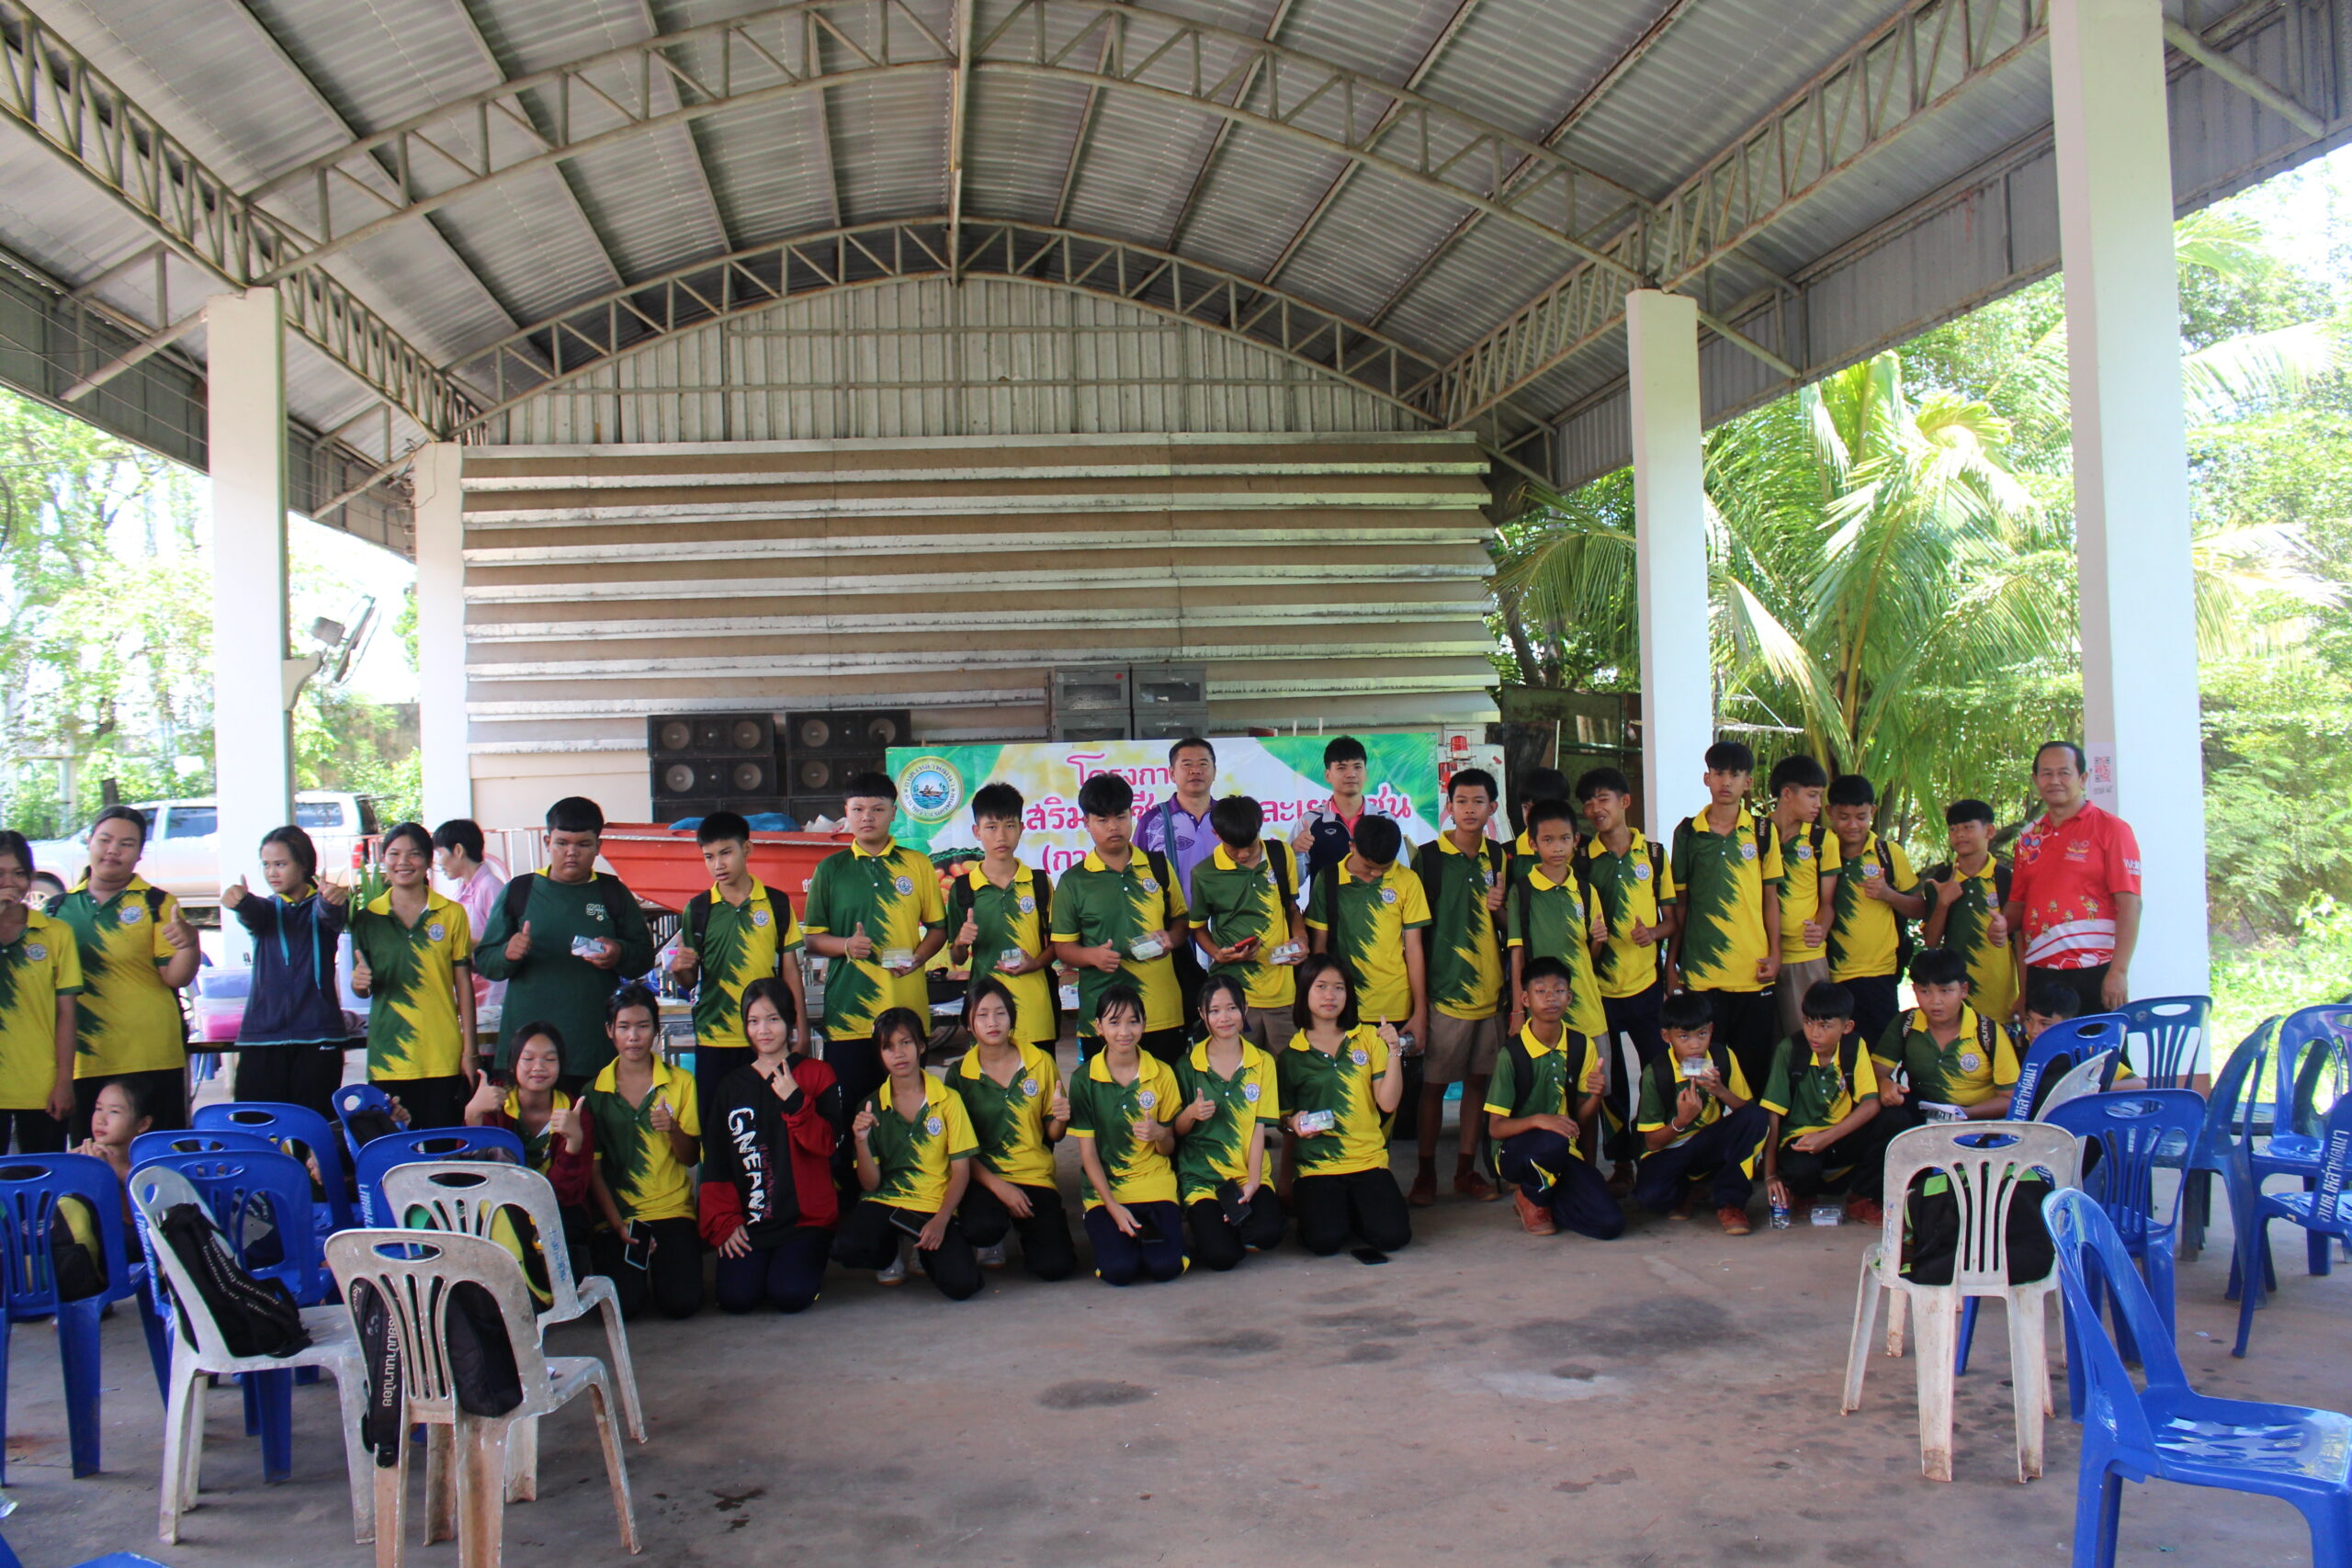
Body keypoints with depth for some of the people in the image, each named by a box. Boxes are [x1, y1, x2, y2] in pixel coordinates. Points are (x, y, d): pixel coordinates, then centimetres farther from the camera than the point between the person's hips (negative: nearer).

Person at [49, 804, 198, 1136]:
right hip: (81, 1062, 3)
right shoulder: (60, 907, 10)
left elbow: (175, 977, -8)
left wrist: (189, 943, -27)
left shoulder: (157, 904, 0)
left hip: (148, 1061, -3)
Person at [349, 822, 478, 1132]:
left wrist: (469, 1051, 0)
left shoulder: (451, 914, 4)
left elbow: (464, 985, 5)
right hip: (387, 1057, 1)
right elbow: (363, 990, 12)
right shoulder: (367, 917, 6)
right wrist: (359, 982, -12)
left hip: (443, 1058, -1)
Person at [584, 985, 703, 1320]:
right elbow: (592, 1167, 0)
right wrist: (616, 1223, -12)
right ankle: (637, 1261, 13)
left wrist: (673, 1129, -17)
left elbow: (690, 1157, 4)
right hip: (616, 1213, 0)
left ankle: (657, 1261, 15)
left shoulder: (680, 1083, 5)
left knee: (681, 1303, -18)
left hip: (671, 1208, 1)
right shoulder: (595, 1091, 3)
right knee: (621, 1306, -20)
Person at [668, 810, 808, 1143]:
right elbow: (690, 979, 9)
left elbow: (790, 969, 8)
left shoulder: (776, 904, 4)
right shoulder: (697, 909, 5)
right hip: (714, 1037, 1)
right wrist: (679, 969, -14)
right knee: (714, 1126, 0)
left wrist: (801, 1029, 5)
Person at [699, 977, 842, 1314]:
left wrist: (795, 1101, -20)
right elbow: (715, 1164, 9)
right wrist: (724, 1222, -2)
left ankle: (806, 1263, 11)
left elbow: (827, 1144, -7)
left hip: (807, 1216, -2)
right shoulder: (731, 1086, 11)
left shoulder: (816, 1074, 4)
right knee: (735, 1297, -19)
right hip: (748, 1221, 2)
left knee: (790, 1295, -23)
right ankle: (754, 1263, 14)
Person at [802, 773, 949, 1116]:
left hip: (906, 1010, 0)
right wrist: (846, 945, -12)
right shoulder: (830, 869, 8)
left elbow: (938, 927, 12)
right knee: (849, 1111, 0)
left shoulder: (917, 864, 9)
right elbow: (813, 938, 9)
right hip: (847, 1011, 0)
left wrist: (918, 956, -8)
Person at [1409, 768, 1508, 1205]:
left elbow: (1508, 926, 15)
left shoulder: (1500, 858, 9)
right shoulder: (1429, 856, -3)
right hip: (1444, 987, -4)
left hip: (1490, 987, 4)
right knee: (1434, 1082, 0)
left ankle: (1467, 1170, 19)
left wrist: (1500, 907, -8)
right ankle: (1426, 1173, 9)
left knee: (1479, 1079, 9)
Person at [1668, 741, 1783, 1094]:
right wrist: (1672, 962, 6)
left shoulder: (1763, 830, 4)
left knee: (1754, 1067, 5)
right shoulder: (1687, 833, 4)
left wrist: (1775, 954, 1)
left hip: (1754, 972, 0)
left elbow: (1770, 897, 8)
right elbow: (1680, 902, 8)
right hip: (1701, 973, 0)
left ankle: (1754, 1121, 17)